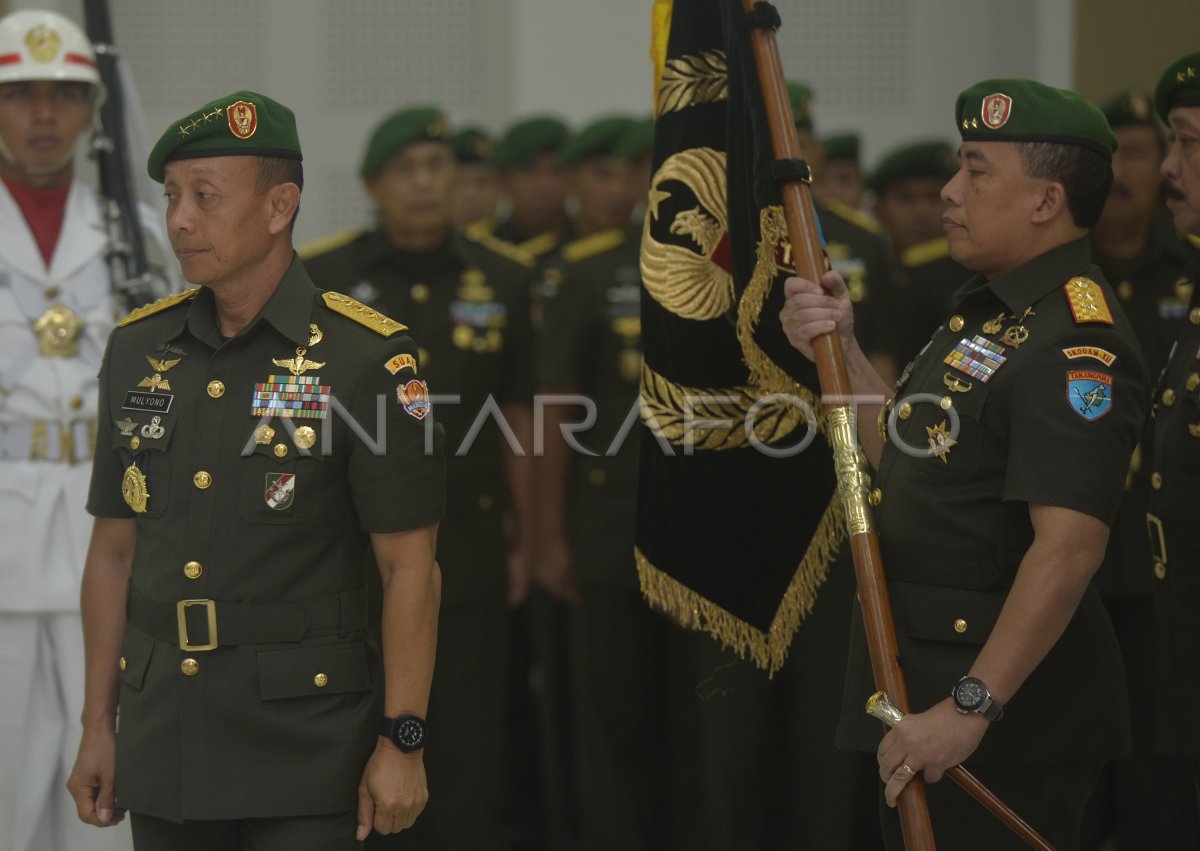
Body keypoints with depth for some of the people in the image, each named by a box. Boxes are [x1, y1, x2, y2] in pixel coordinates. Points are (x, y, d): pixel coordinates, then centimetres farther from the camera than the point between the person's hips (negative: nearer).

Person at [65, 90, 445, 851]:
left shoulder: (367, 359, -9)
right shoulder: (139, 350, 7)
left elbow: (411, 566, -8)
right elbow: (115, 550, 12)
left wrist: (403, 740, -11)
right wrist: (98, 725, 10)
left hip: (305, 743, -5)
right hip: (165, 737, 5)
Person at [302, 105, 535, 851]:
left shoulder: (505, 280, 5)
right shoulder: (318, 280, 0)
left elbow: (519, 421, 9)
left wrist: (525, 540, 9)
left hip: (471, 559, 1)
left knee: (471, 757, 3)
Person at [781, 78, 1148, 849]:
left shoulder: (1075, 346, -21)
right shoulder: (988, 309, 14)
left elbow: (1069, 547, -29)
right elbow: (907, 465, 19)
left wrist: (970, 707, -32)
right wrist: (842, 350, 6)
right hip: (921, 675, 10)